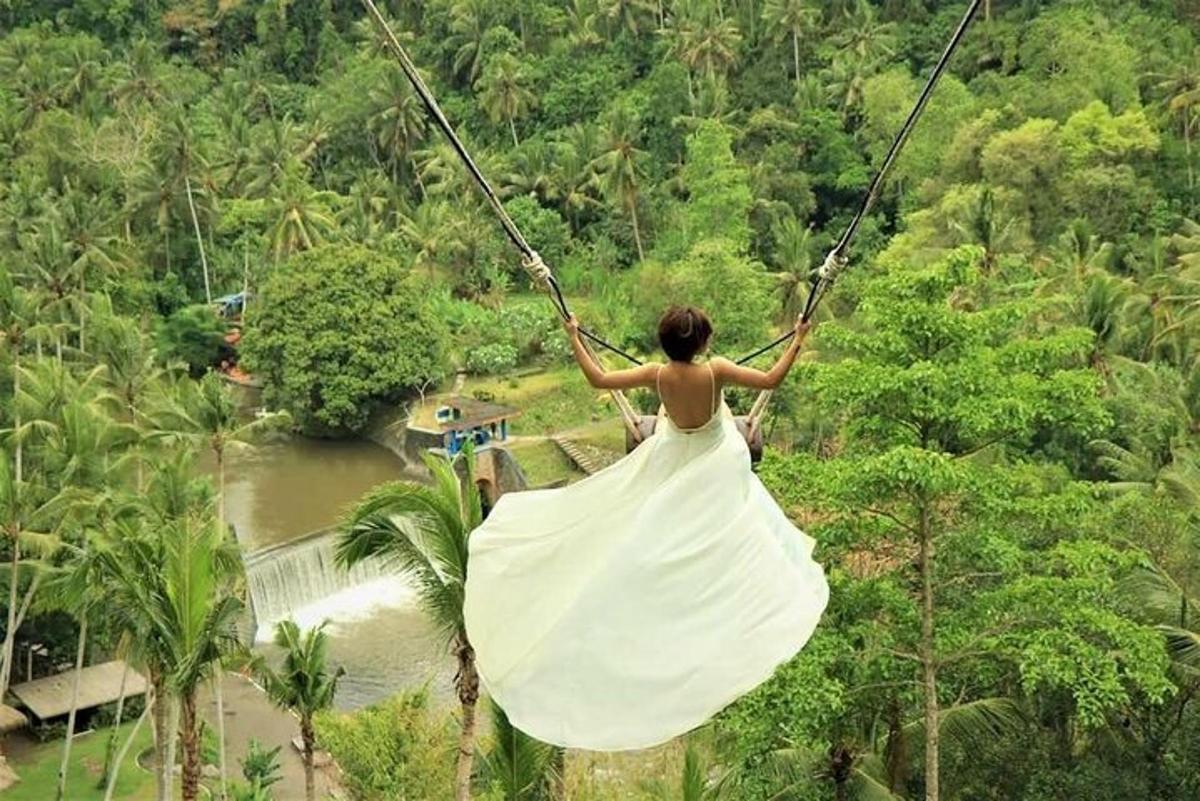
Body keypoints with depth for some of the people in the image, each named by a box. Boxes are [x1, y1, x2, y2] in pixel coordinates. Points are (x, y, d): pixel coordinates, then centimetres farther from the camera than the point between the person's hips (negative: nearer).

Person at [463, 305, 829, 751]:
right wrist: (798, 342, -10)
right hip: (716, 466, -2)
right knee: (722, 540, 15)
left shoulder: (657, 375, -22)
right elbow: (772, 380, -22)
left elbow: (598, 380, -17)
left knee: (652, 533, 22)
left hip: (672, 461, 2)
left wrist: (575, 341, -6)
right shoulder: (717, 371, -28)